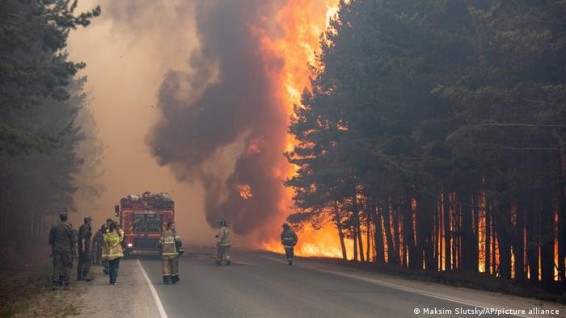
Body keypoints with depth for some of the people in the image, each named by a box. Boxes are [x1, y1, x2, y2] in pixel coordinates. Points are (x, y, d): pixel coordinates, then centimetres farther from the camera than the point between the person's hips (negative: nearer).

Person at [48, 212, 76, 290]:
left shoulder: (54, 227, 7)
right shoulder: (69, 227, -3)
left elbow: (51, 241, 10)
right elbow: (73, 240, -3)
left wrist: (52, 250, 17)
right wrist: (73, 251, 4)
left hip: (56, 249, 3)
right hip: (67, 250, -3)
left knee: (56, 266, 5)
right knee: (67, 266, 2)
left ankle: (55, 284, -1)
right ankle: (66, 284, 0)